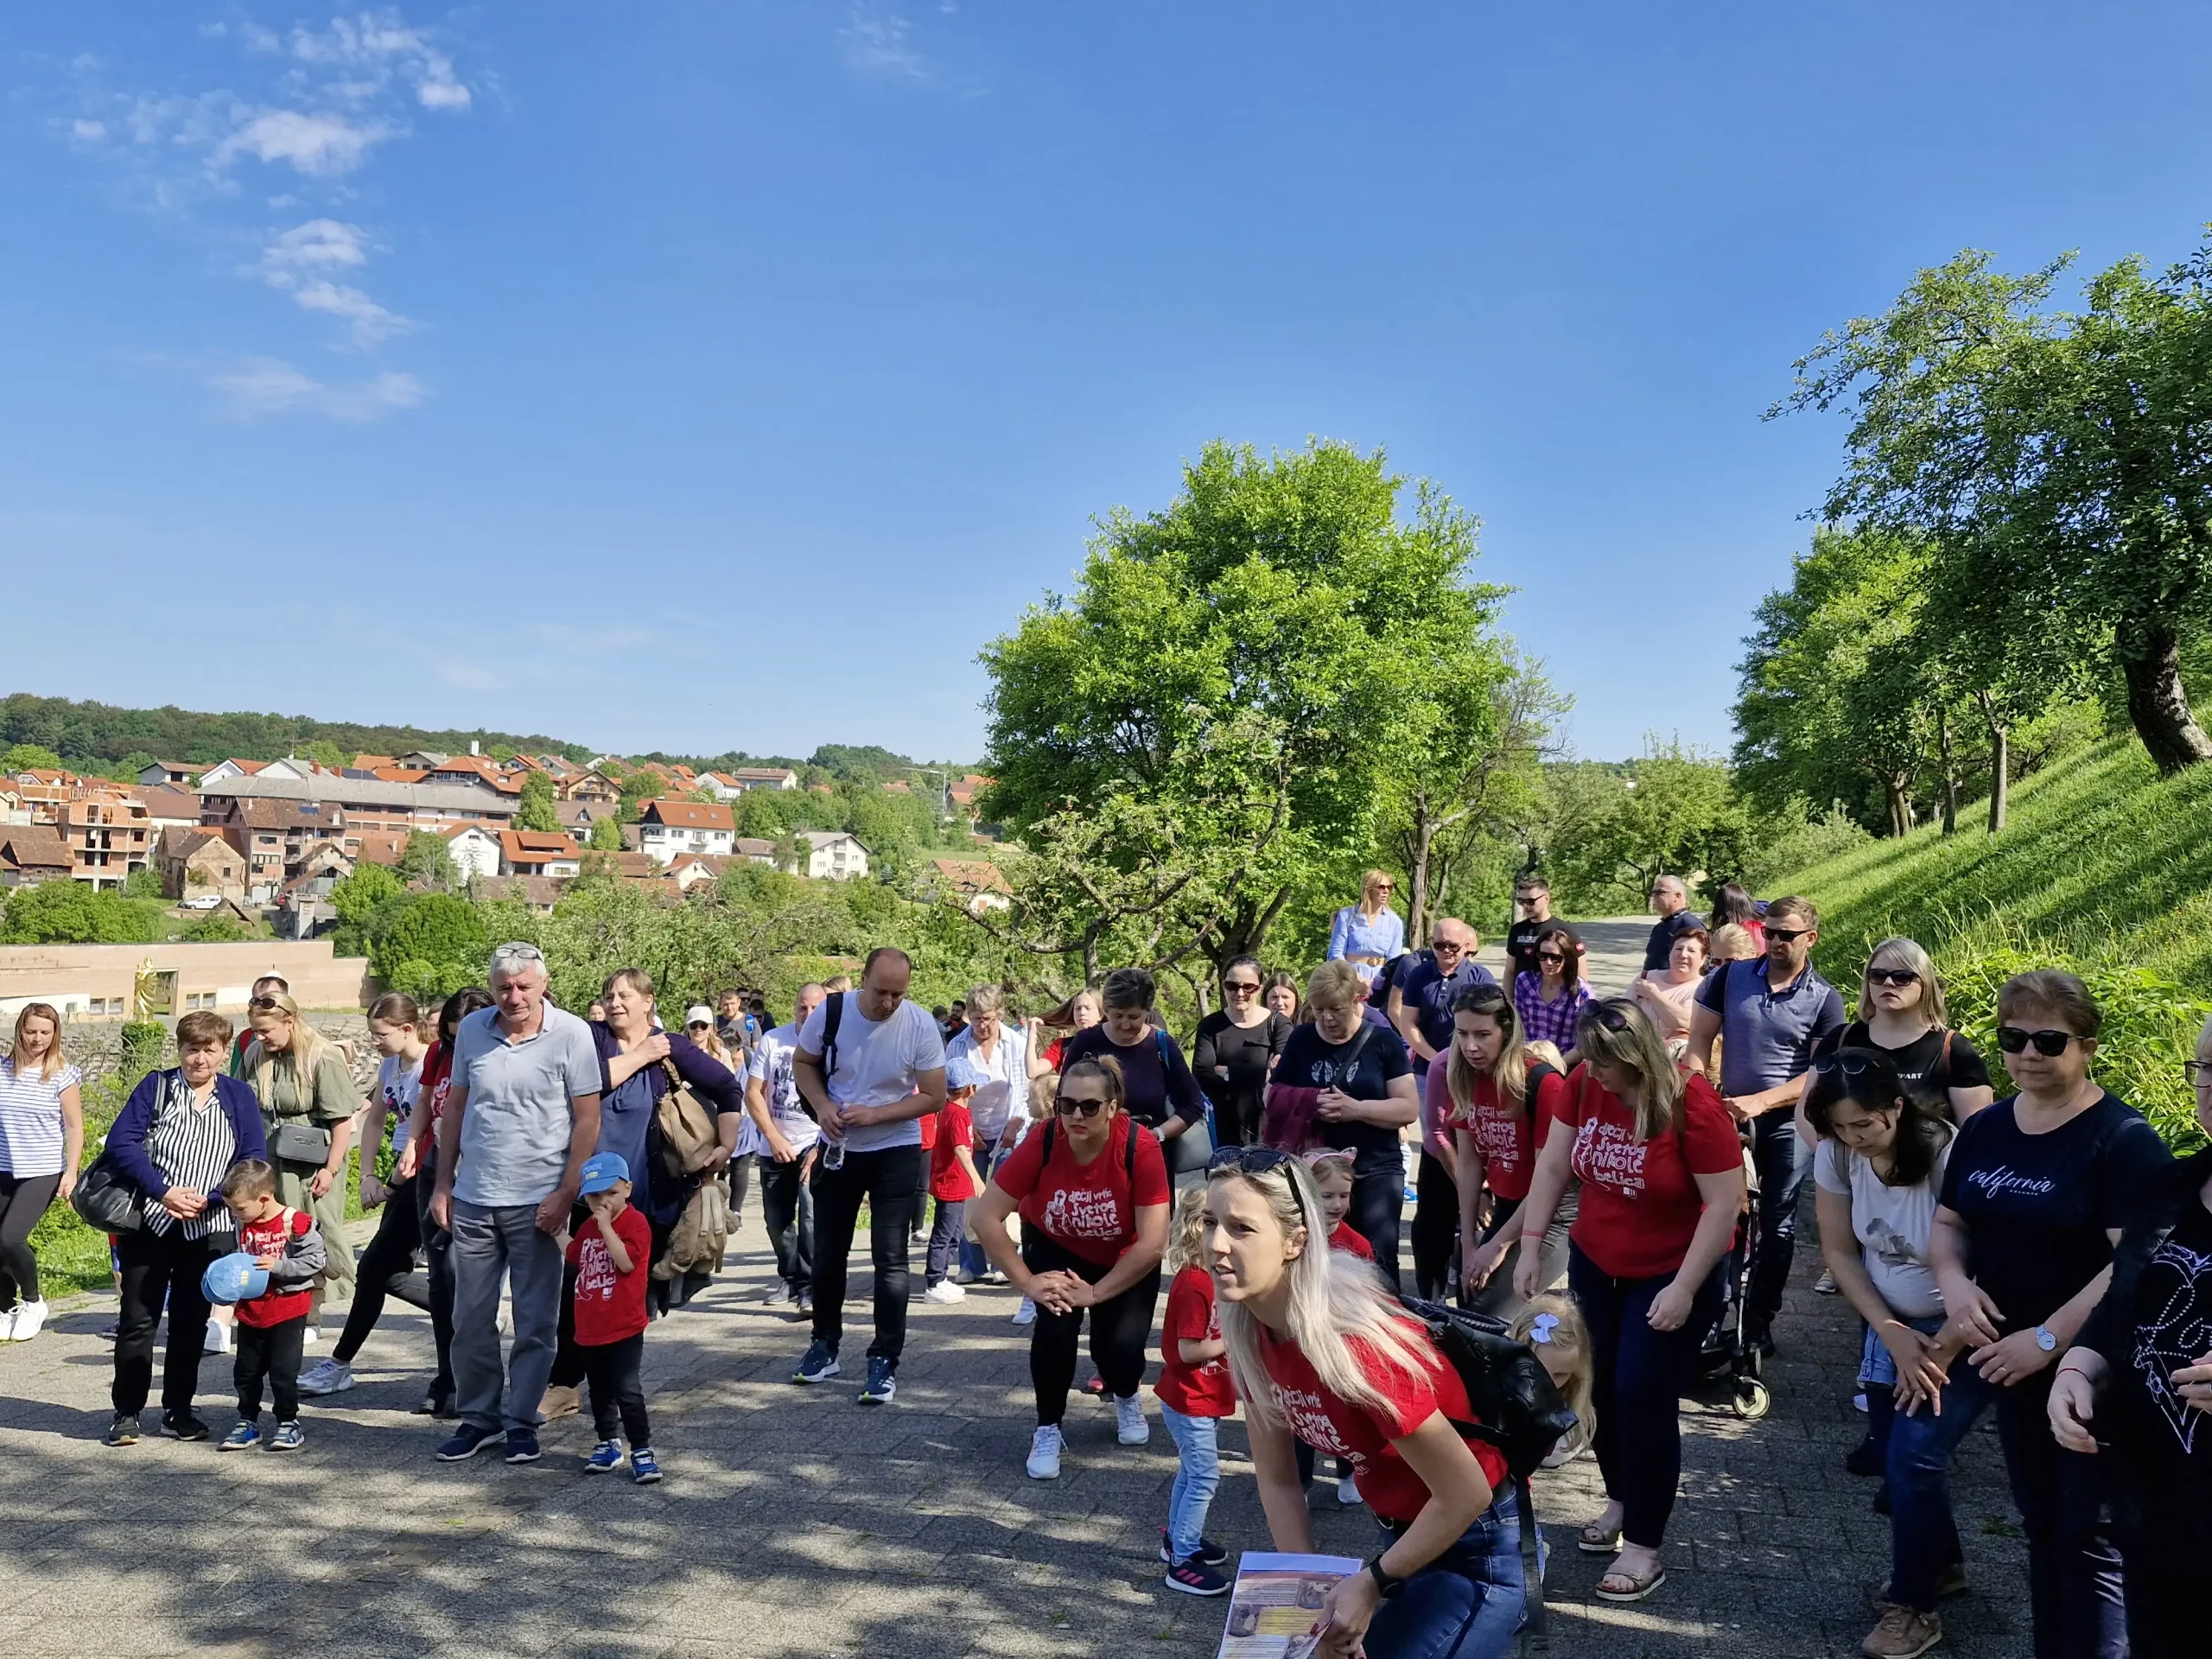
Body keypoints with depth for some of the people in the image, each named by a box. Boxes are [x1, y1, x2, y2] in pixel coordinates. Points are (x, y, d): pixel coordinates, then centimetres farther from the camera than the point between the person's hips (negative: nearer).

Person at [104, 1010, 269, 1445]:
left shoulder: (238, 1096, 3)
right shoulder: (156, 1086, 0)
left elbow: (255, 1160, -2)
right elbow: (120, 1141, -10)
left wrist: (209, 1199, -16)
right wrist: (163, 1192, -20)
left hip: (209, 1228, 1)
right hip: (149, 1224, -1)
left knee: (192, 1322, 9)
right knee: (137, 1319, 3)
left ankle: (178, 1411, 20)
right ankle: (126, 1413, 15)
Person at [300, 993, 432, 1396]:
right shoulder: (389, 1065, 10)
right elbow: (374, 1121, 18)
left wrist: (395, 1184, -11)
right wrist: (367, 1176, 9)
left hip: (422, 1176, -10)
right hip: (402, 1175, 10)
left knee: (375, 1268, -4)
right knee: (391, 1272, 9)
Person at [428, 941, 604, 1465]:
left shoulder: (571, 1034, -9)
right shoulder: (471, 1029, 3)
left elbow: (587, 1119, -7)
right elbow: (455, 1108, 12)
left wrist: (566, 1194, -12)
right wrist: (443, 1184, 9)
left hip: (537, 1202, -3)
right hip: (472, 1200, 4)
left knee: (535, 1323, 6)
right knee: (470, 1319, 12)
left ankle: (521, 1420, 20)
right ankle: (477, 1416, 27)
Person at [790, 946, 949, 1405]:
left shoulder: (920, 1025, -19)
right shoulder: (830, 1012, -14)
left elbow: (934, 1097, -12)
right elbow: (802, 1063, 3)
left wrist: (875, 1114, -22)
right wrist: (821, 1105, -15)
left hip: (896, 1152, -2)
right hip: (837, 1148, 3)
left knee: (891, 1259, -2)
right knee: (828, 1252, 14)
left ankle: (885, 1361, 9)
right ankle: (825, 1346, 32)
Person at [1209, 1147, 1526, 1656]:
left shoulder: (1355, 1340, -33)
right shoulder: (1250, 1330, -11)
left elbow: (1466, 1494, -25)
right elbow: (1277, 1481, 0)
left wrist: (1373, 1583, -16)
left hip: (1474, 1549, -7)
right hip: (1403, 1535, 7)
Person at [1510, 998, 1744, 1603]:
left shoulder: (1692, 1105, -25)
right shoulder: (1583, 1084, -10)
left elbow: (1726, 1202, -21)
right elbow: (1551, 1168, -2)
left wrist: (1685, 1289, -22)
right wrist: (1531, 1247, -5)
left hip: (1672, 1274, -5)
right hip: (1594, 1265, 5)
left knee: (1643, 1398, -4)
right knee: (1598, 1388, 13)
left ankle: (1644, 1546, 11)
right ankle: (1620, 1501, 37)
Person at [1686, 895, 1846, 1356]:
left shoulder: (1824, 1000, -5)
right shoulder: (1730, 978, -2)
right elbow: (1699, 1044, 0)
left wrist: (1758, 1102, -19)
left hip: (1787, 1123, -1)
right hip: (1729, 1115, 1)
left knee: (1777, 1226, 8)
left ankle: (1759, 1320, 21)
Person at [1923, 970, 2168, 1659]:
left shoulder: (2123, 1139, -16)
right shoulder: (1983, 1128, 3)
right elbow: (1948, 1223, 11)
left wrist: (2048, 1338, -25)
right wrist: (1954, 1281, -10)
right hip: (2006, 1351, 6)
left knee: (2087, 1531, 3)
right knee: (2038, 1518, 20)